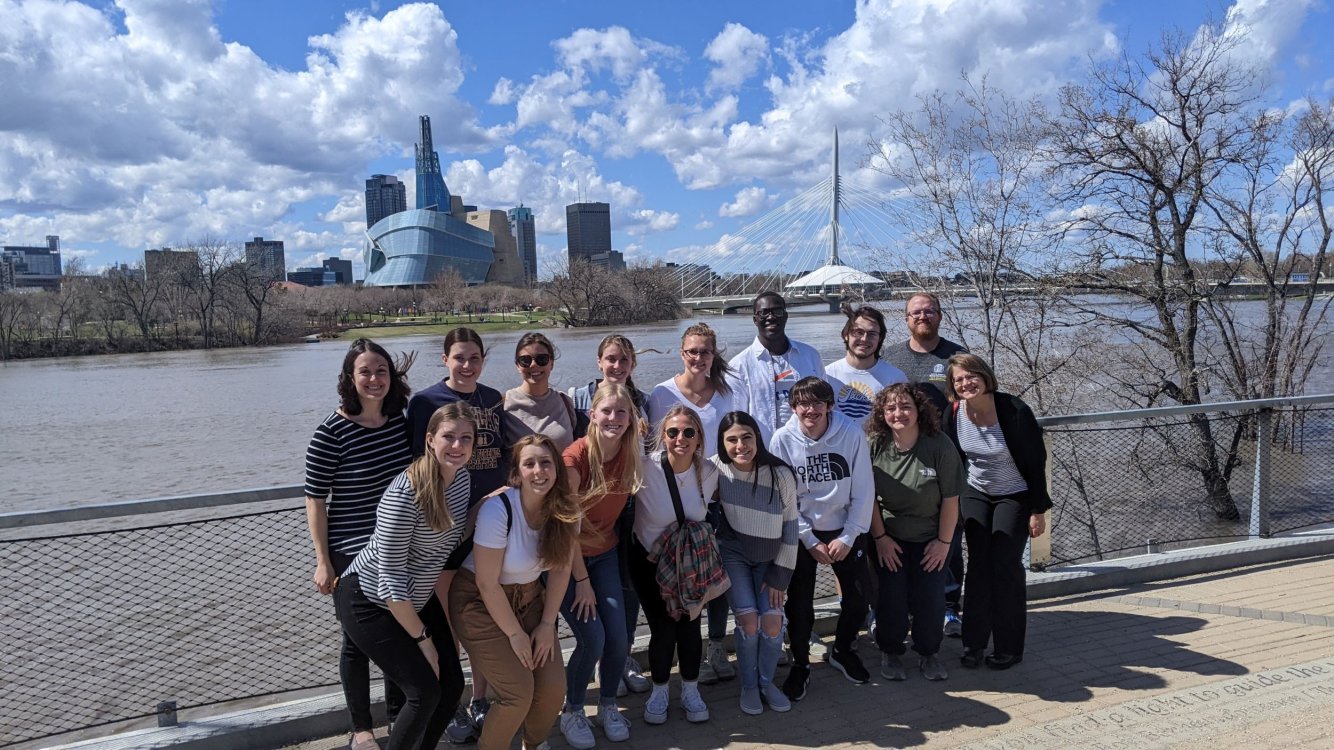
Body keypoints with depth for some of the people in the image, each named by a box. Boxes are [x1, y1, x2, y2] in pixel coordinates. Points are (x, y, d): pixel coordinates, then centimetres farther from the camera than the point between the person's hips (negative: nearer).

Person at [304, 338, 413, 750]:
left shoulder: (401, 419, -2)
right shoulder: (331, 433, -18)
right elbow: (315, 499, -13)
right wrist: (323, 562, -12)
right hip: (353, 556, -5)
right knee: (358, 642, 11)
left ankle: (399, 717, 39)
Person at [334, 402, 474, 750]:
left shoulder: (462, 476, -7)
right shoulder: (405, 494, -30)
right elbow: (391, 580, -26)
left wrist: (443, 616, 8)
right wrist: (423, 639, -17)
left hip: (417, 598, 8)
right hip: (368, 600, -7)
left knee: (452, 685, 8)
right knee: (425, 692, -10)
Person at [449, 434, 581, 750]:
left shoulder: (566, 508, -11)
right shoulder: (498, 509, -27)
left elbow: (560, 569, 1)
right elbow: (487, 583, -21)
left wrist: (547, 624, -2)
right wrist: (515, 633, -14)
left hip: (528, 598, 5)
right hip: (481, 602, -5)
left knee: (553, 686, -3)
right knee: (519, 691, -13)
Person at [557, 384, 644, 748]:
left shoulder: (631, 455, -8)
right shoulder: (576, 456, -24)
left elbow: (618, 509, 5)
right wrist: (582, 581, -14)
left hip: (605, 554, 5)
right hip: (568, 559, -5)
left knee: (618, 637, -1)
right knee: (592, 638, -10)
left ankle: (608, 706, 24)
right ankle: (571, 713, 14)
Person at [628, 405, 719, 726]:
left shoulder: (709, 472, -12)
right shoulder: (646, 469, -23)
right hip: (648, 559, -2)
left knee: (689, 624, -3)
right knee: (663, 627, -7)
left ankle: (690, 690, 23)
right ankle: (659, 692, 20)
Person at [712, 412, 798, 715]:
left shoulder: (780, 474, -20)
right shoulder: (716, 469, -19)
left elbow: (790, 526, -10)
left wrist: (780, 576, -8)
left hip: (769, 558, 1)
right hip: (733, 553, -1)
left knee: (773, 622, -9)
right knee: (748, 620, -12)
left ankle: (767, 681, 18)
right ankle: (748, 685, 13)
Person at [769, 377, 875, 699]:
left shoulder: (852, 433, -14)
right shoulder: (783, 439, -14)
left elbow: (863, 491, -8)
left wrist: (848, 537, -10)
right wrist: (811, 542, -10)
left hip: (846, 530, 1)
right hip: (801, 533, -1)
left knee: (857, 598, 8)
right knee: (798, 602, 1)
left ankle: (841, 651, 36)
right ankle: (800, 663, 24)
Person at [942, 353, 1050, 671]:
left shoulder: (1015, 411, -24)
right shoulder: (954, 414, -12)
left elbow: (1036, 463, -16)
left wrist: (1038, 511, -13)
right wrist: (951, 506, 5)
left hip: (1015, 497, -3)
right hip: (975, 494, 3)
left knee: (1006, 567, -5)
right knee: (979, 565, 0)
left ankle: (1009, 648, 9)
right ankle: (973, 643, 10)